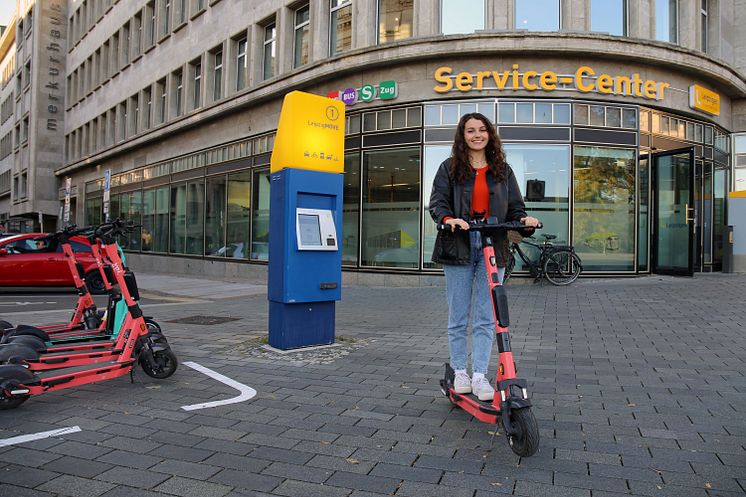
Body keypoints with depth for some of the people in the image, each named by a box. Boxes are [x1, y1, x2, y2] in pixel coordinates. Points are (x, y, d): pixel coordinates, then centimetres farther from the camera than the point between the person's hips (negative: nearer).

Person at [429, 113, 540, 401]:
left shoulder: (502, 170, 14)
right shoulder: (449, 168, 8)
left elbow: (514, 207, 12)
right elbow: (437, 202, -2)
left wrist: (525, 220, -11)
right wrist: (448, 219, -23)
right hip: (459, 247, -1)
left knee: (486, 318, 0)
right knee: (458, 317, 5)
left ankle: (479, 376, 6)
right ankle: (459, 372, 18)